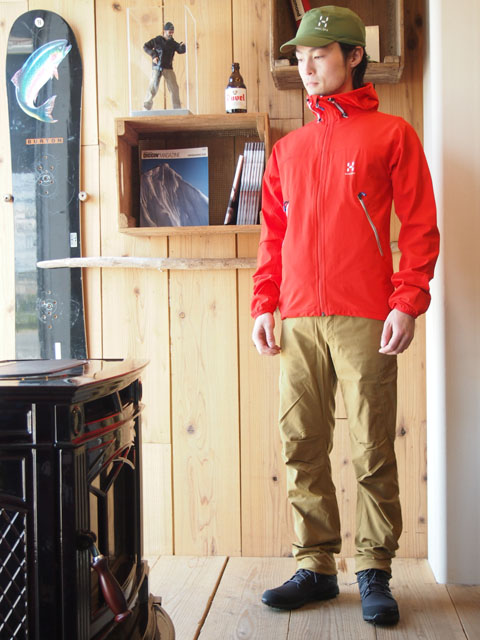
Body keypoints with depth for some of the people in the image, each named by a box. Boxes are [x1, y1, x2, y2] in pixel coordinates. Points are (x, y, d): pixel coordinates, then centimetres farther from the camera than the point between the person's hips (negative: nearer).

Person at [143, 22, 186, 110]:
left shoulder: (173, 43, 6)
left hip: (168, 68, 3)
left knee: (174, 88, 0)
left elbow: (181, 50, -7)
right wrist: (153, 55, -10)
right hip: (157, 67, -3)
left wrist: (182, 46, -29)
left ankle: (177, 108, 9)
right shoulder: (157, 40, -2)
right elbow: (145, 47, 3)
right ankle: (146, 107, 3)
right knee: (153, 87, -5)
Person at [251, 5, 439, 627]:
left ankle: (374, 571, 14)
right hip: (298, 321, 4)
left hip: (365, 320, -4)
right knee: (302, 448, 6)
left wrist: (407, 303, -10)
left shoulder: (391, 134, 6)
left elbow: (420, 226, 0)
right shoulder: (288, 148, 18)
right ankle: (316, 566, 19)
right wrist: (264, 305, 8)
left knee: (373, 453, 1)